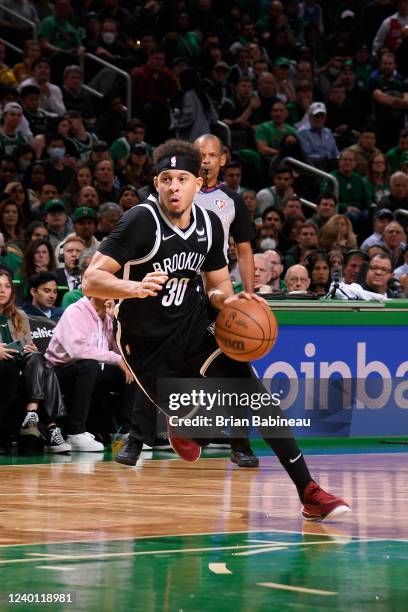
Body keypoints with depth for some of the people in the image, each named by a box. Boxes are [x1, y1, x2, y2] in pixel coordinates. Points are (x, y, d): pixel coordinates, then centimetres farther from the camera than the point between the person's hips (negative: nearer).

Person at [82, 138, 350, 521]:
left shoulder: (209, 224, -1)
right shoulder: (142, 221, -19)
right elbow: (91, 280, -24)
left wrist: (228, 299, -12)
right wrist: (136, 288, -43)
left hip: (193, 330, 4)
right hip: (145, 342, -4)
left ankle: (309, 493, -15)